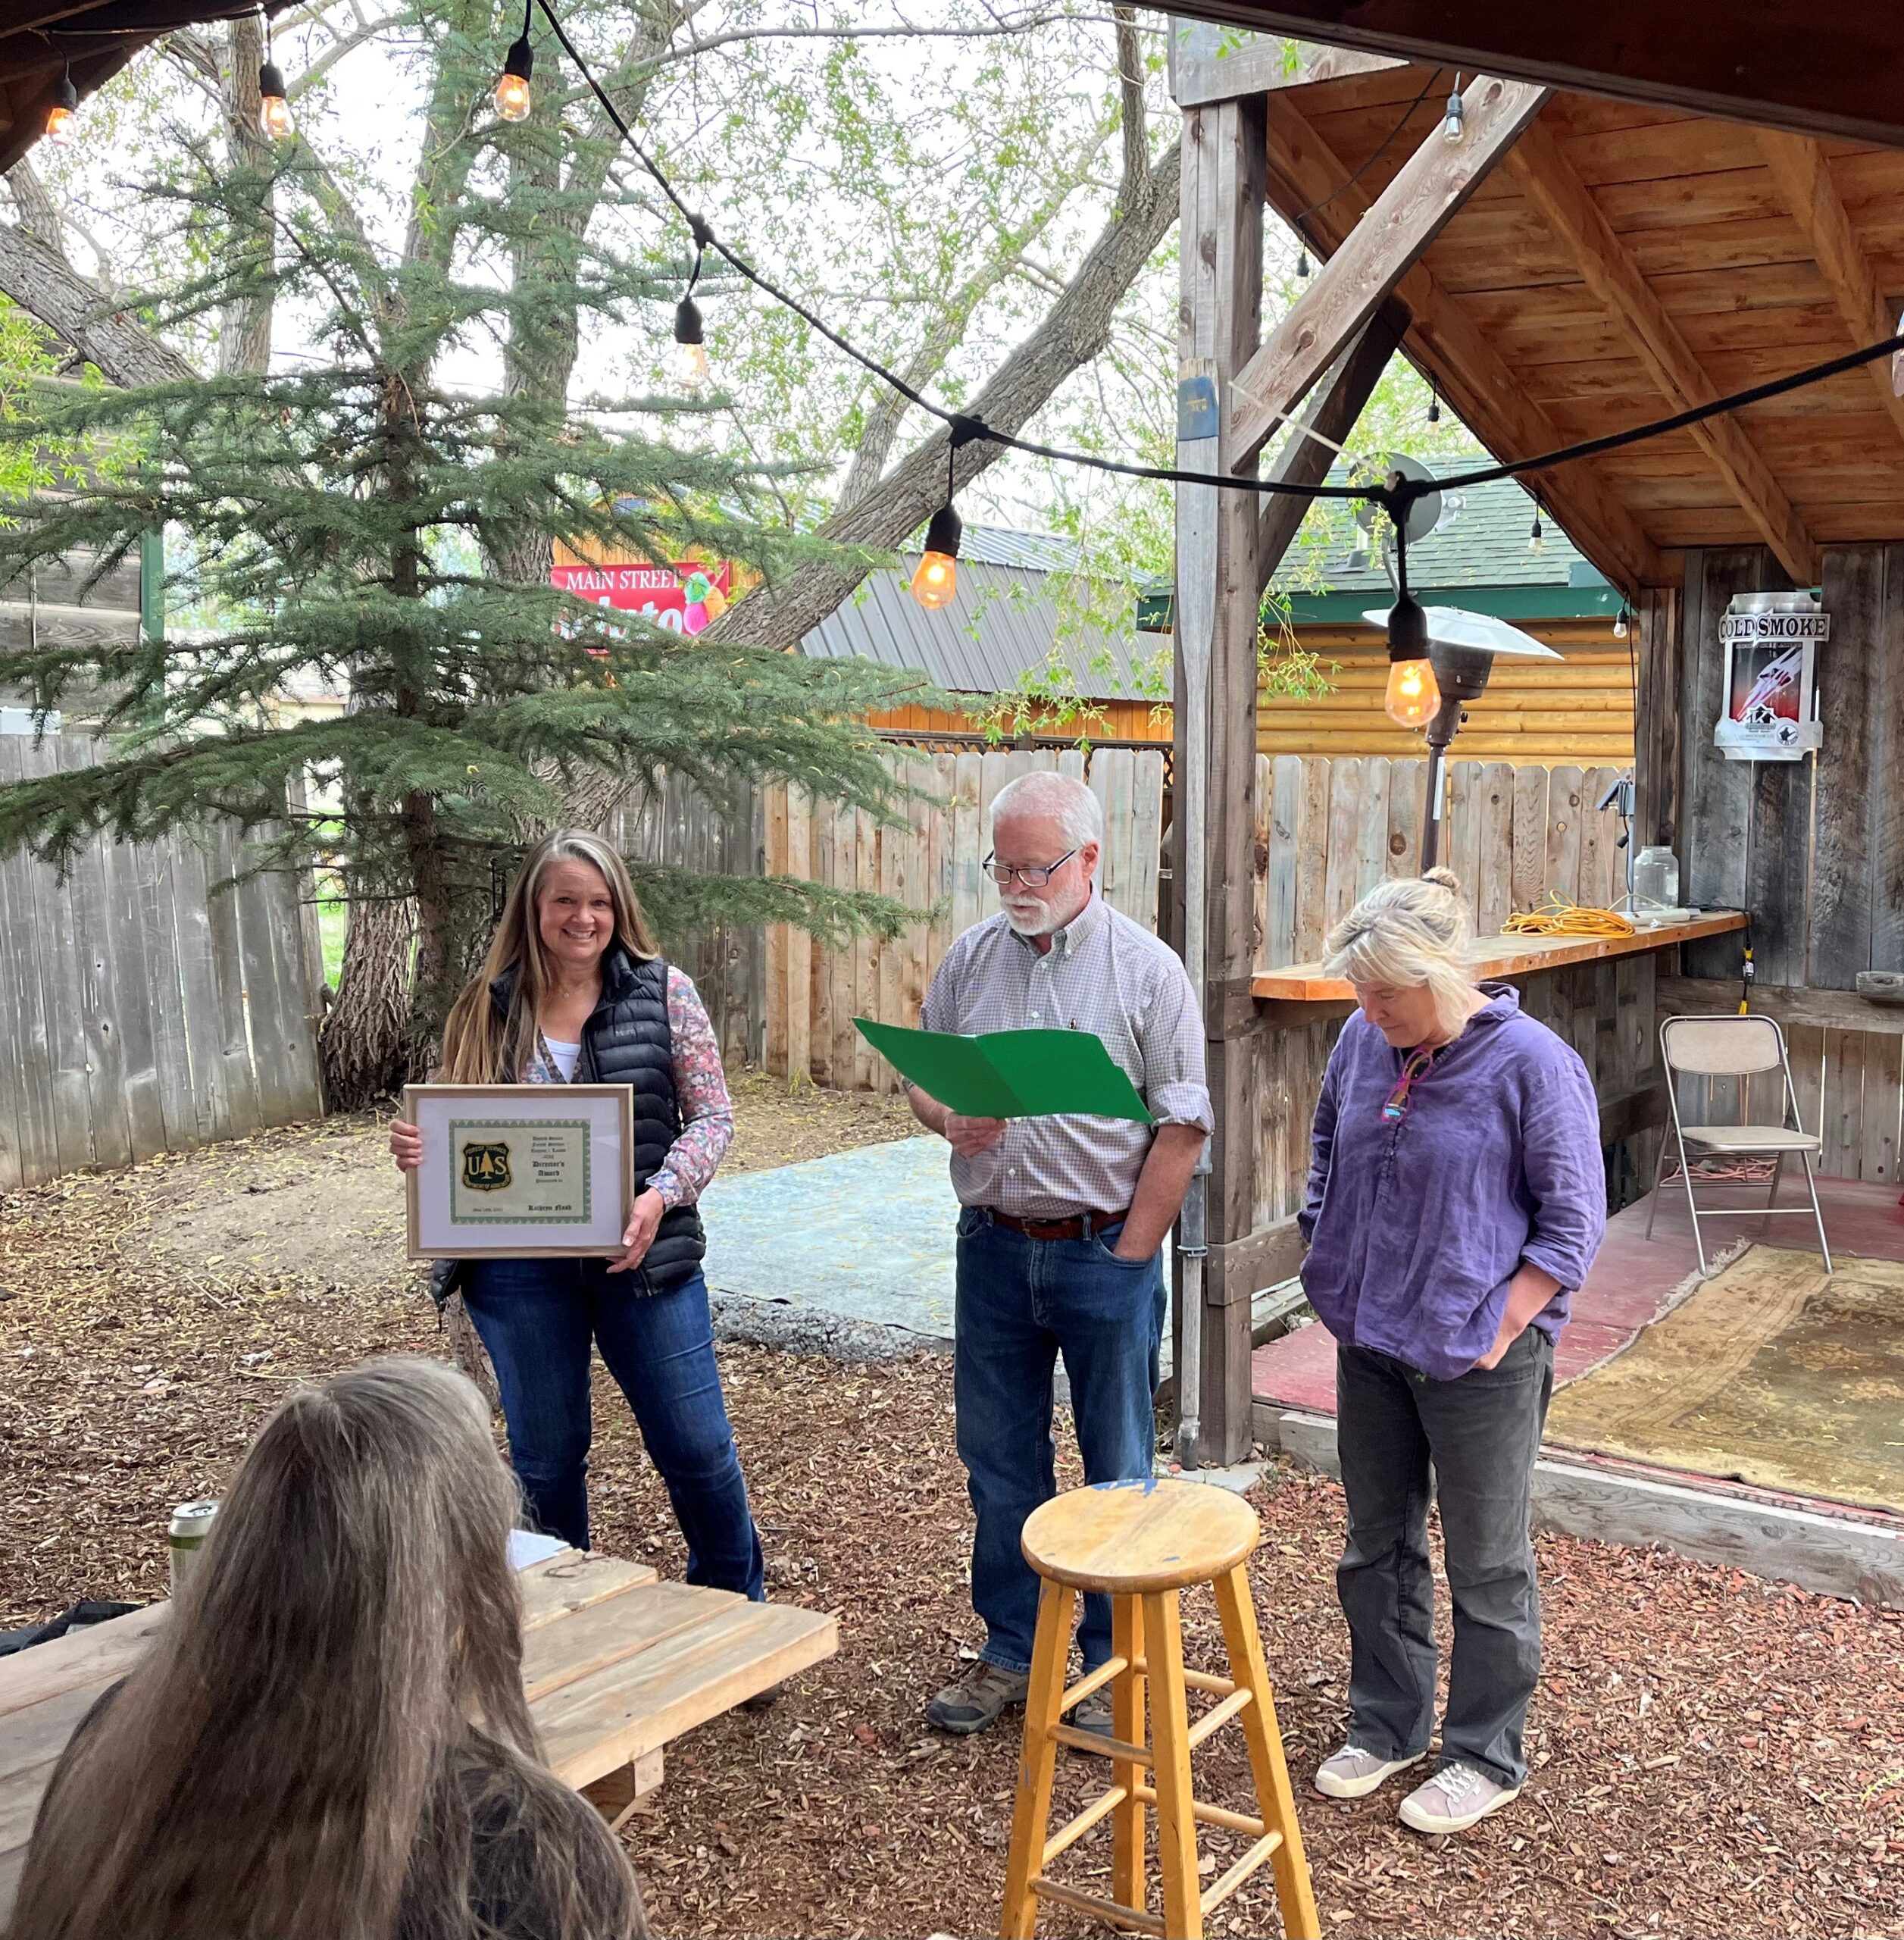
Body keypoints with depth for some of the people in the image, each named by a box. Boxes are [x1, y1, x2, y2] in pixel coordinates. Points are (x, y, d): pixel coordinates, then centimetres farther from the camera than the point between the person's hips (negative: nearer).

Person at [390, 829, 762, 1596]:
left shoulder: (662, 991, -1)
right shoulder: (489, 1009, 4)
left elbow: (712, 1114, -2)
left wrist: (661, 1195, -18)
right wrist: (416, 1149, -11)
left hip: (643, 1258, -1)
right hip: (520, 1268, 2)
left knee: (696, 1445, 5)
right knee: (545, 1458, 13)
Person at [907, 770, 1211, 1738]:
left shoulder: (1145, 968, -6)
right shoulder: (970, 958, 5)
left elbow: (1181, 1125, -7)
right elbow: (921, 1079, 13)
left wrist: (1128, 1256, -11)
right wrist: (949, 1118, -11)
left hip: (1104, 1250, -3)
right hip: (994, 1247, 4)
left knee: (1118, 1472, 7)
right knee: (999, 1460, 13)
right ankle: (1011, 1651, 29)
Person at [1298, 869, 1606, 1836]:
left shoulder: (1533, 1065, -17)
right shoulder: (1362, 1041, -2)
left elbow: (1573, 1221, -11)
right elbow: (1327, 1157, 16)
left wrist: (1499, 1332, -14)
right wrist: (1329, 1271, 10)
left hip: (1476, 1359, -5)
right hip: (1369, 1345, 6)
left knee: (1486, 1565, 10)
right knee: (1376, 1546, 18)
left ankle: (1487, 1756, 27)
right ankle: (1385, 1726, 36)